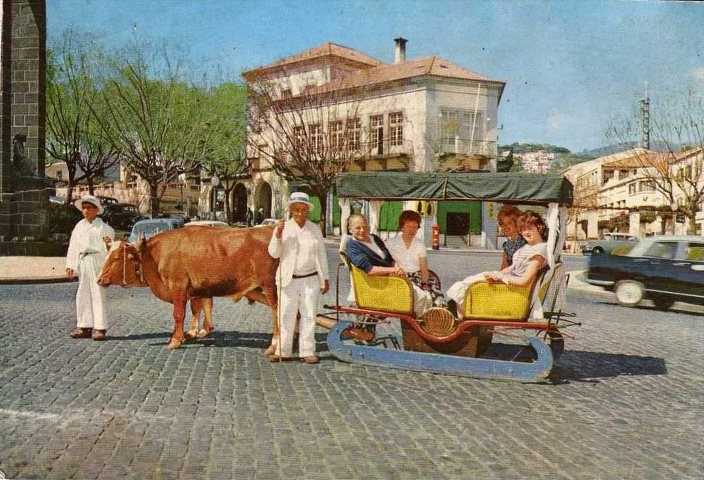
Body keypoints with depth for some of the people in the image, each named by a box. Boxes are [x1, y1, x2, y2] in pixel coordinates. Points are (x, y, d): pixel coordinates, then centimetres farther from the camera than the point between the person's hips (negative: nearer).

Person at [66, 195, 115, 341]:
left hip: (97, 261, -6)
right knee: (82, 295, 8)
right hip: (82, 262, 6)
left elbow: (108, 247, -2)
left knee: (98, 294, -5)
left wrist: (108, 245, -26)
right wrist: (70, 265, 13)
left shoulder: (103, 227, 0)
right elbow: (73, 247, 17)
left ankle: (100, 328, 0)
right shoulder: (79, 226, 16)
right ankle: (85, 326, 17)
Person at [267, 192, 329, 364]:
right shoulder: (283, 228, 3)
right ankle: (283, 351, 11)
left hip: (311, 280, 1)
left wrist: (325, 278, 9)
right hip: (288, 279, -1)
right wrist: (277, 236, -18)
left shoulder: (315, 229, 7)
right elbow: (274, 253, -2)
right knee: (286, 315, 2)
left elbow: (321, 254, 10)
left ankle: (307, 352, 10)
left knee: (309, 315, 3)